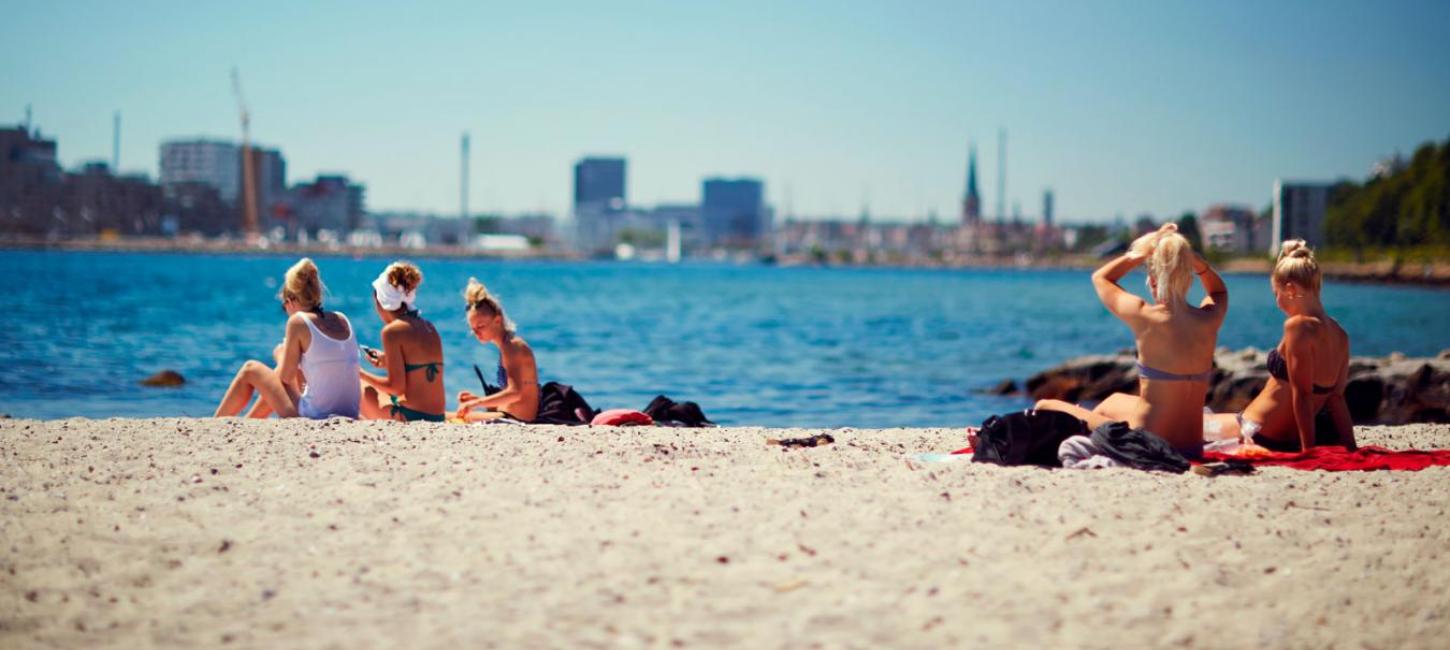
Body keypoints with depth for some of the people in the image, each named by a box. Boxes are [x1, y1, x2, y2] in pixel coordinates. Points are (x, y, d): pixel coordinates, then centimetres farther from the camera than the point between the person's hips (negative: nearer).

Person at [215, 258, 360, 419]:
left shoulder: (298, 321, -9)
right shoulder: (342, 320, 8)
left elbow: (286, 377, -4)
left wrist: (281, 355, 16)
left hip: (313, 418, -6)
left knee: (250, 370, 14)